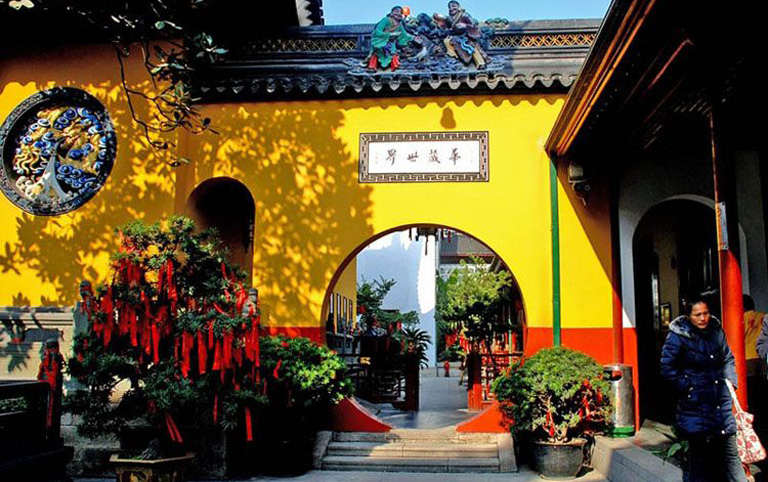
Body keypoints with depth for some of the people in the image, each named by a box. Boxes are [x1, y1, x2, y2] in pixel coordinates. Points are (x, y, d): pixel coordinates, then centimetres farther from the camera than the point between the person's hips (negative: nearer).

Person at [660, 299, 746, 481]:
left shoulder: (716, 331, 6)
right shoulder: (678, 336, -10)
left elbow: (728, 359, 22)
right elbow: (667, 369, -9)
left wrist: (730, 379, 9)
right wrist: (688, 387, -11)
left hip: (721, 401, 5)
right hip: (696, 405, -5)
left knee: (730, 452, 7)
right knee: (699, 455, 3)